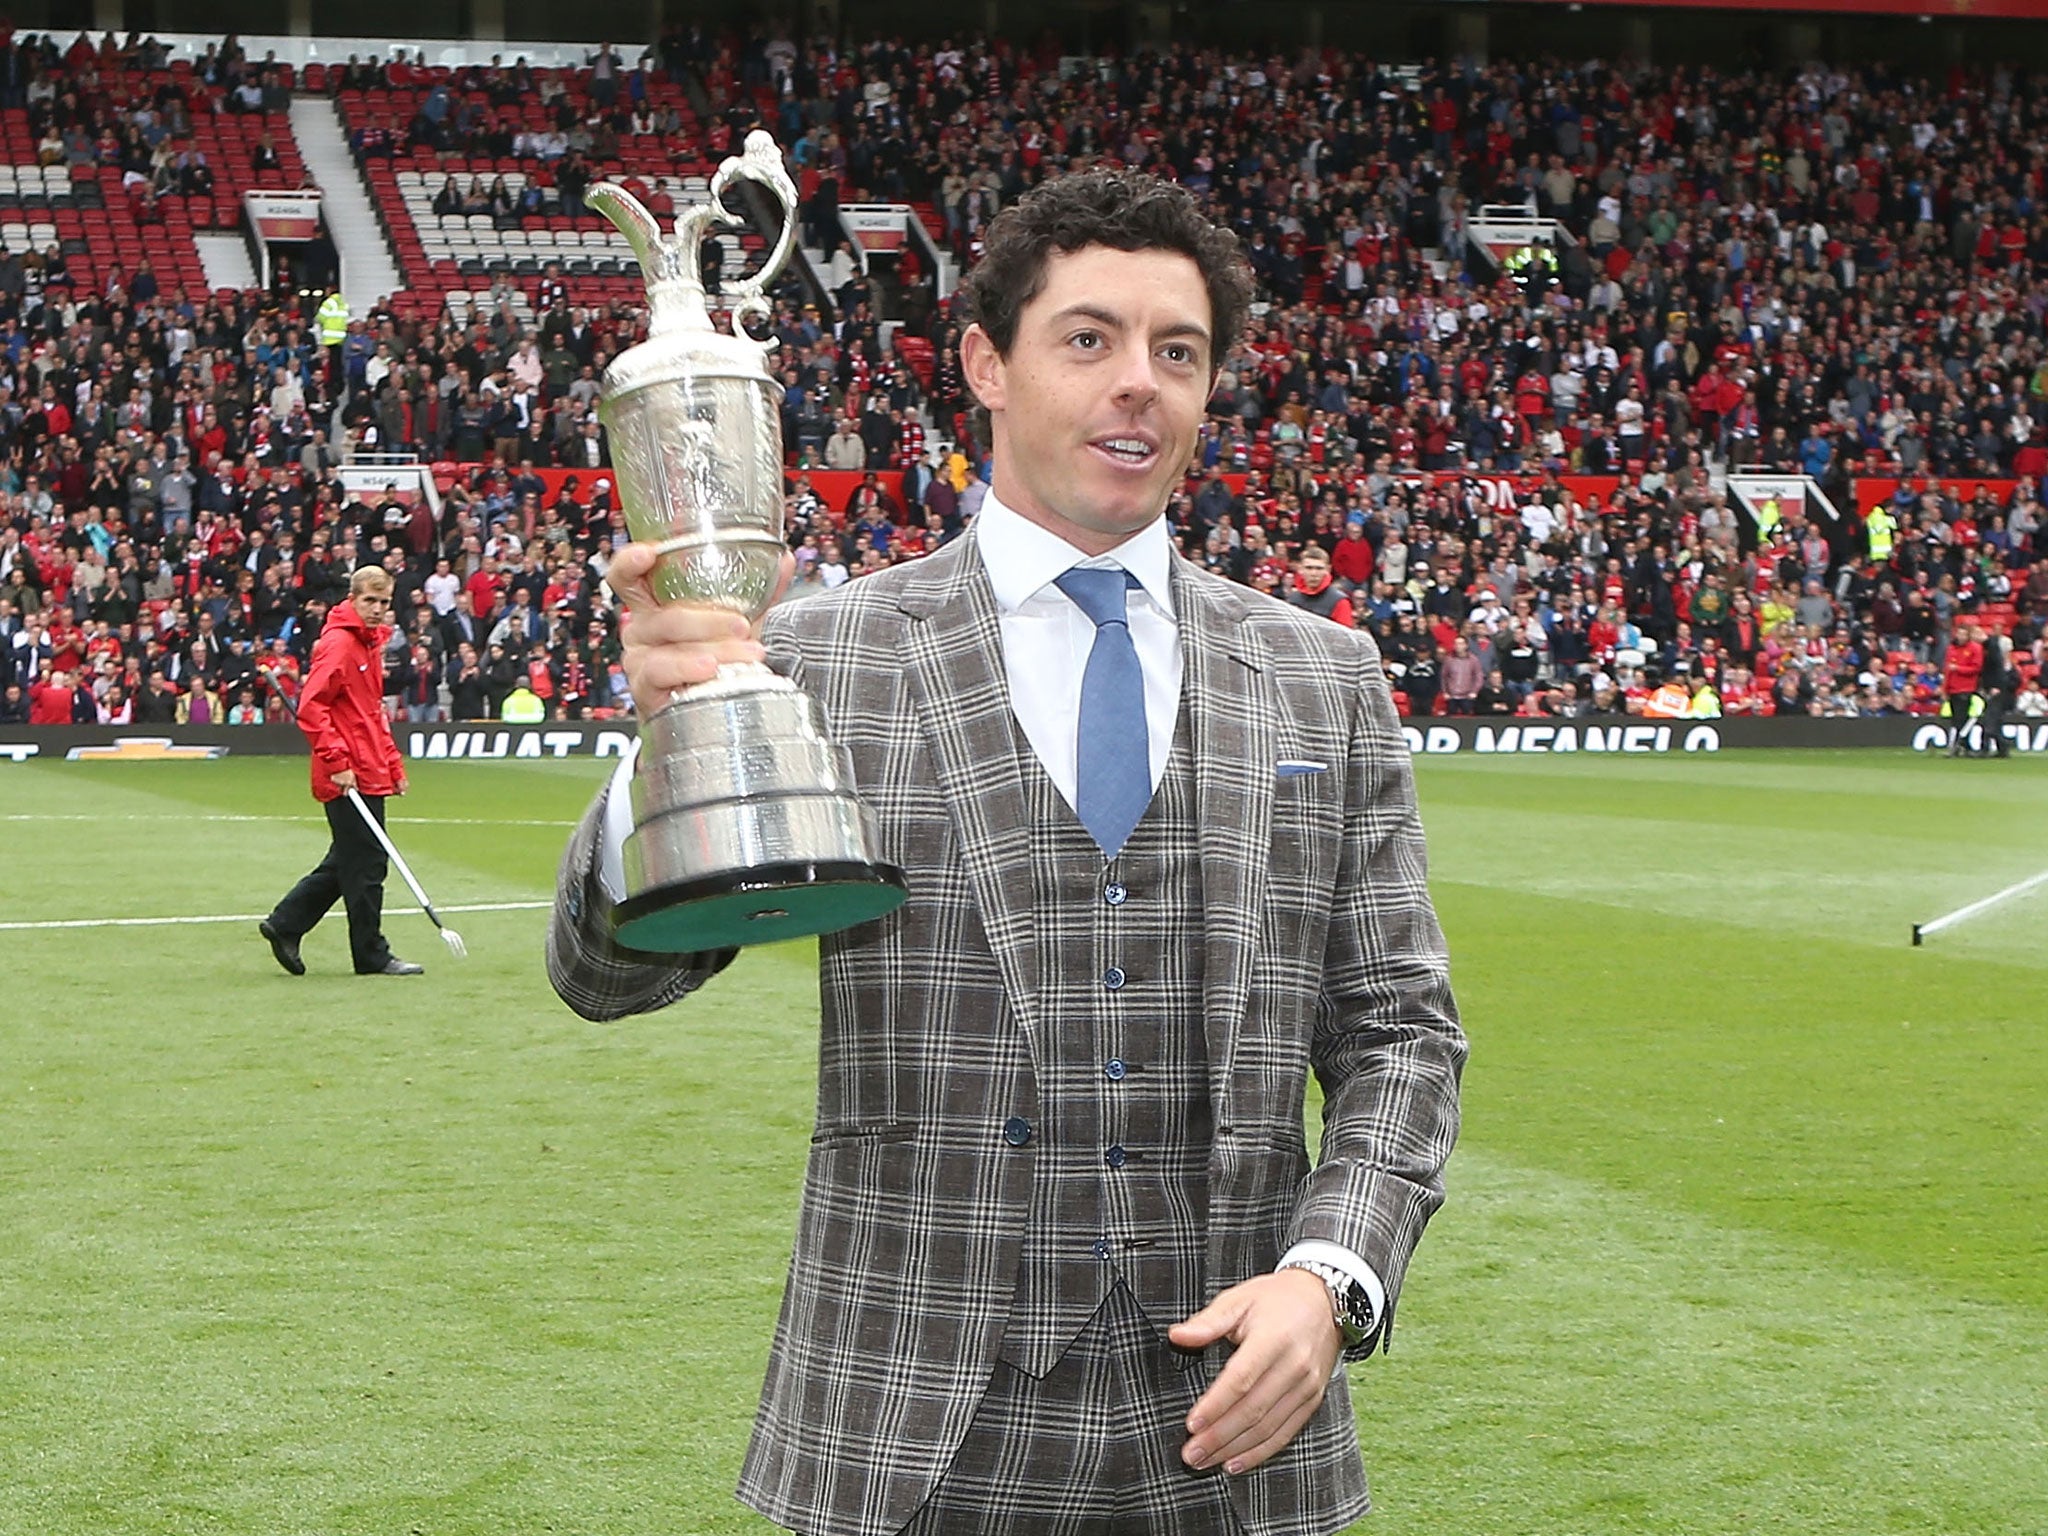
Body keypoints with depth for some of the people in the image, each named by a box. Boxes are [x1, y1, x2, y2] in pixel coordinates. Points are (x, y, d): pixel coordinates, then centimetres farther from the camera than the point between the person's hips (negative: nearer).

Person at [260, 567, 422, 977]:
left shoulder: (371, 643, 17)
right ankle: (372, 955, 5)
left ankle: (284, 925, 21)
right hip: (350, 779, -10)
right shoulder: (337, 643, -13)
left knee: (347, 862, 15)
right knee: (365, 865, -3)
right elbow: (310, 707, -20)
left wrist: (393, 764, 20)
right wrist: (336, 762, -23)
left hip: (370, 773, 10)